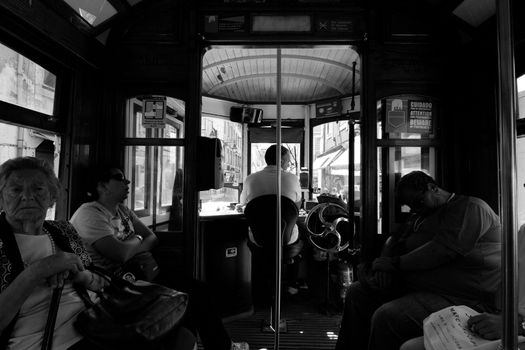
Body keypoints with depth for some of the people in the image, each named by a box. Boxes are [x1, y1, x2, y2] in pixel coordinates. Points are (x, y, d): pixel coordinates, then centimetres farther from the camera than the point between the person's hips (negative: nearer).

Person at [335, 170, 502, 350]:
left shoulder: (470, 207, -9)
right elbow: (395, 242, 16)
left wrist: (394, 264, -13)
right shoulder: (419, 216, 19)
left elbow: (440, 251, -21)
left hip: (462, 298, -9)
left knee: (386, 317, -30)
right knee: (357, 292, 6)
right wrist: (382, 266, -5)